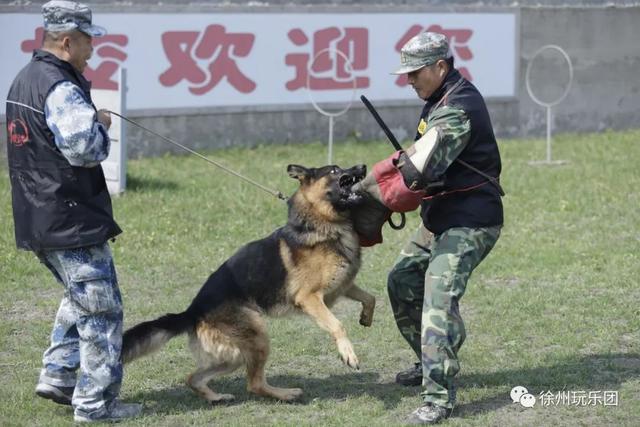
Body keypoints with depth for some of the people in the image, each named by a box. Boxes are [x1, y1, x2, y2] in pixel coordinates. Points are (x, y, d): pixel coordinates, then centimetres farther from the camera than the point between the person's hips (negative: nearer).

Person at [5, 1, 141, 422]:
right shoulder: (61, 89, -20)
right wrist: (100, 123, -8)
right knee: (101, 309, -2)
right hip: (72, 219, -10)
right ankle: (95, 402, 2)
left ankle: (57, 375, 25)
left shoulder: (24, 80, 13)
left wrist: (88, 116, 9)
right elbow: (85, 148, -27)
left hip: (38, 220, 10)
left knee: (80, 298, 26)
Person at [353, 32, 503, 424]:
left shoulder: (459, 109, -23)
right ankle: (433, 363, 32)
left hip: (470, 223, -11)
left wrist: (374, 197, -17)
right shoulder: (442, 100, 10)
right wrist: (372, 181, 0)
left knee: (438, 301, -18)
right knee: (404, 282, 19)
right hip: (442, 219, 11)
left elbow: (419, 171, -27)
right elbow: (416, 156, 14)